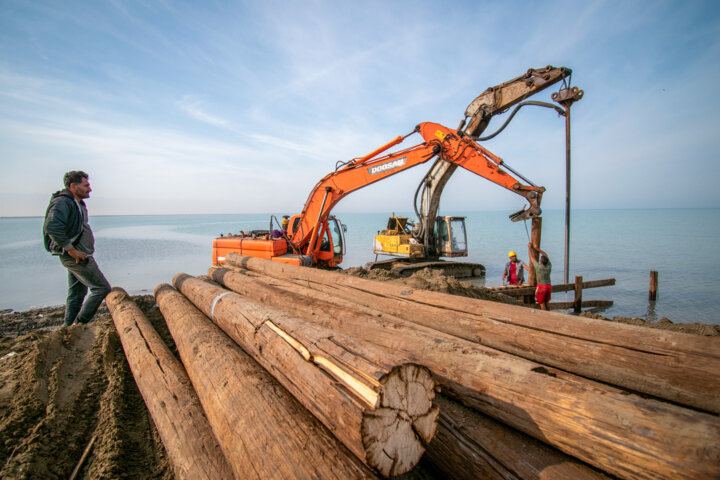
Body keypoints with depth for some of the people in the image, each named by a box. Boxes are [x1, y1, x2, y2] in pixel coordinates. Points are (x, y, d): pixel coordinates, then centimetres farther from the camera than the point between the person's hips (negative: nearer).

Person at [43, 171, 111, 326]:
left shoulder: (77, 203, 17)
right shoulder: (63, 202, -14)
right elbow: (52, 227, -28)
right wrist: (71, 249, -23)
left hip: (79, 255, 10)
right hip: (75, 257, -10)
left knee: (76, 295, 15)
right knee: (102, 288, -9)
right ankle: (79, 324, -1)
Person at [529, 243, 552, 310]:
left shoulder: (538, 267, -20)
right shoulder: (549, 266, -7)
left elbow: (532, 257, -9)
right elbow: (545, 255, 7)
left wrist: (530, 247, 3)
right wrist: (537, 249, 8)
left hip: (541, 287, -6)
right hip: (548, 286, 6)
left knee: (542, 304, 1)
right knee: (546, 303, 18)